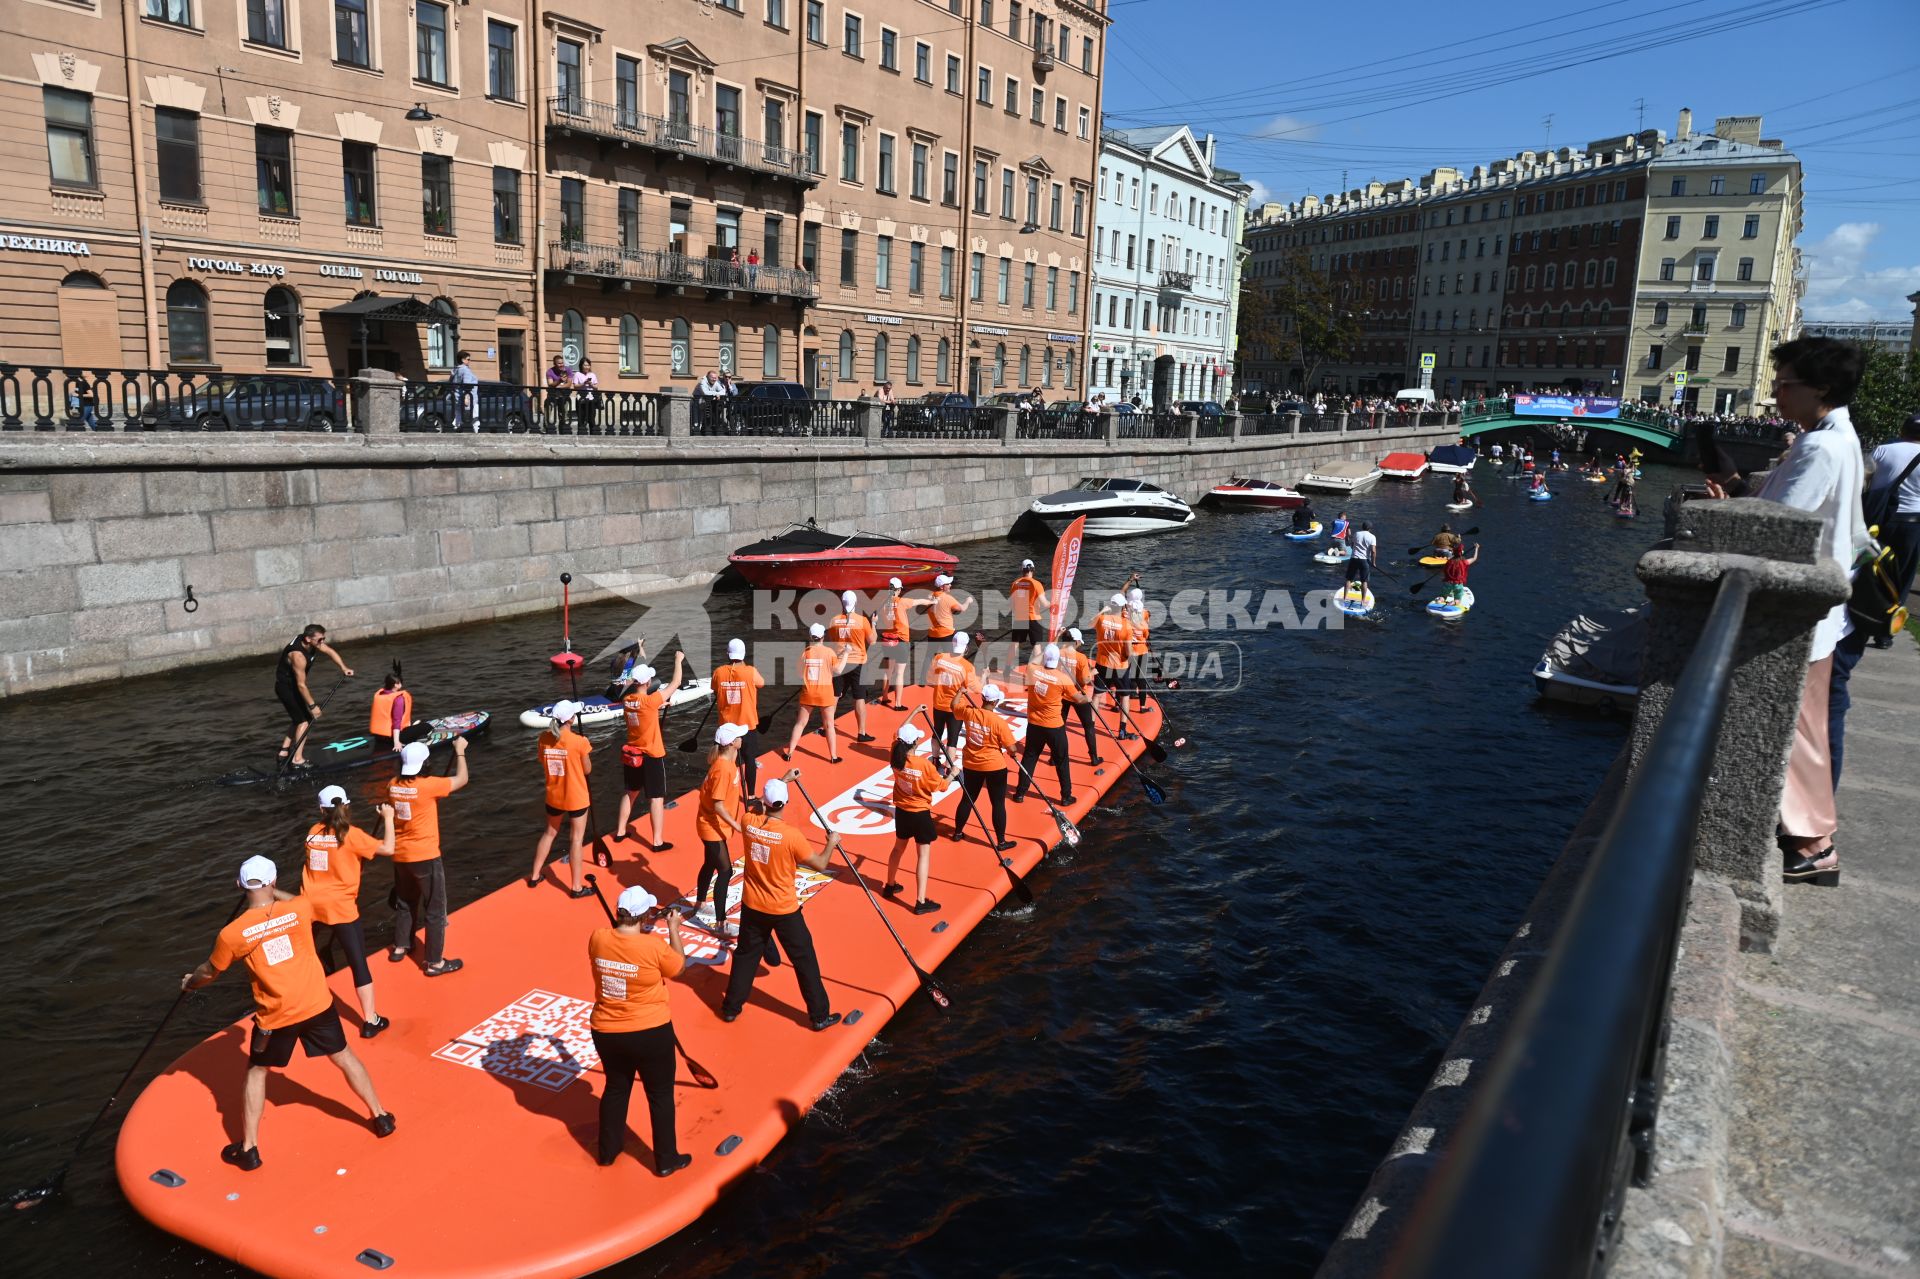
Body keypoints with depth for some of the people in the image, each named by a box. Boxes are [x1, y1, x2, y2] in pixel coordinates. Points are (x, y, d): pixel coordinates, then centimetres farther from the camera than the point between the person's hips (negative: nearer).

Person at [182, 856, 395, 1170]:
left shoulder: (232, 934, -13)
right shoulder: (299, 909, -11)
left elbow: (210, 972, 7)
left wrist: (190, 982, 28)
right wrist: (274, 892, 26)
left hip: (275, 1016, -2)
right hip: (317, 1004, 2)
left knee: (256, 1073, 21)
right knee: (344, 1057, 18)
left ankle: (248, 1150, 24)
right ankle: (381, 1118, 28)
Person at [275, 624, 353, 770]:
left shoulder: (312, 641, -10)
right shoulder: (298, 656, -33)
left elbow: (329, 651, 5)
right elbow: (301, 685, -29)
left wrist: (343, 667, -8)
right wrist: (312, 705, -23)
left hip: (291, 685, 10)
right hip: (286, 687, -10)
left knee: (299, 718, 20)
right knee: (305, 720, -8)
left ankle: (284, 752, 27)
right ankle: (297, 760, -6)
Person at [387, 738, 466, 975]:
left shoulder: (393, 785, -4)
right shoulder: (428, 786, -23)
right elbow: (462, 779, -12)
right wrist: (460, 751, 1)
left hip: (400, 856, 7)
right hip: (425, 857, -7)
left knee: (404, 903, 27)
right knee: (435, 911, 6)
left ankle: (399, 947, 40)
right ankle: (435, 963, 12)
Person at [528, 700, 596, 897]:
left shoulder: (544, 738, -7)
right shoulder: (579, 742, -21)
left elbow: (544, 765, 5)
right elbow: (587, 770, -10)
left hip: (554, 796, 5)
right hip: (576, 798, -5)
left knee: (549, 833, 24)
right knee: (576, 839, 6)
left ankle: (534, 877, 35)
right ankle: (576, 887, 14)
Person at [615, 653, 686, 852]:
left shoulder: (627, 701, -5)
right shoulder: (650, 701, -24)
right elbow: (675, 684, -15)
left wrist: (660, 706, 13)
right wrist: (679, 660, -4)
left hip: (631, 754, 7)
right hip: (652, 756, -7)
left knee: (630, 792, 23)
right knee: (657, 798, 2)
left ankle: (620, 831, 33)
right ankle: (657, 842, 4)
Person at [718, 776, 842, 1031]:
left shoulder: (749, 823, -10)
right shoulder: (792, 834, -23)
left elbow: (761, 802, 15)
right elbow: (819, 865, -12)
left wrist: (782, 780, 24)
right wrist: (832, 843, 6)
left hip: (752, 906, 4)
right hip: (784, 910, -4)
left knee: (745, 955, 22)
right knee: (804, 960, 10)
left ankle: (731, 1008, 34)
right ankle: (819, 1016, 18)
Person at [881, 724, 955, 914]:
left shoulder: (895, 758, -9)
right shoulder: (924, 765, -24)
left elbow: (898, 735, 9)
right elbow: (942, 786, -12)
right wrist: (952, 773, 8)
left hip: (901, 811, 6)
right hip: (920, 813, -6)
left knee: (899, 847, 26)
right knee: (924, 854, 2)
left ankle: (890, 886, 43)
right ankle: (921, 902, 0)